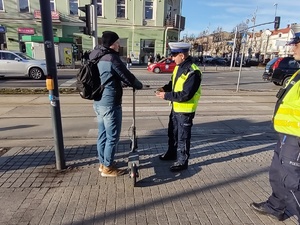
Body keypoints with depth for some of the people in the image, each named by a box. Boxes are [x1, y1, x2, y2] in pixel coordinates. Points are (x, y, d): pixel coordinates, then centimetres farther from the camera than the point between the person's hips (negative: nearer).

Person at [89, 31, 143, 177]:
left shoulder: (96, 58, 11)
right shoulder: (112, 58, -17)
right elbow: (127, 76, -11)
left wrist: (124, 83, 23)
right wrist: (139, 85, 7)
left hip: (98, 102, 9)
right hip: (110, 104, -9)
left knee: (102, 135, 17)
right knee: (112, 137, 3)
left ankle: (103, 163, 31)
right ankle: (107, 168, 16)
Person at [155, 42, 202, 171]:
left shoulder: (193, 72, -25)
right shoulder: (178, 67, 4)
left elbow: (186, 95, -28)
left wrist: (166, 96, -24)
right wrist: (165, 88, -3)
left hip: (185, 110, -9)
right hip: (175, 107, 9)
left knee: (183, 137, 5)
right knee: (172, 132, 22)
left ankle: (183, 161, 23)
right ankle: (171, 153, 43)